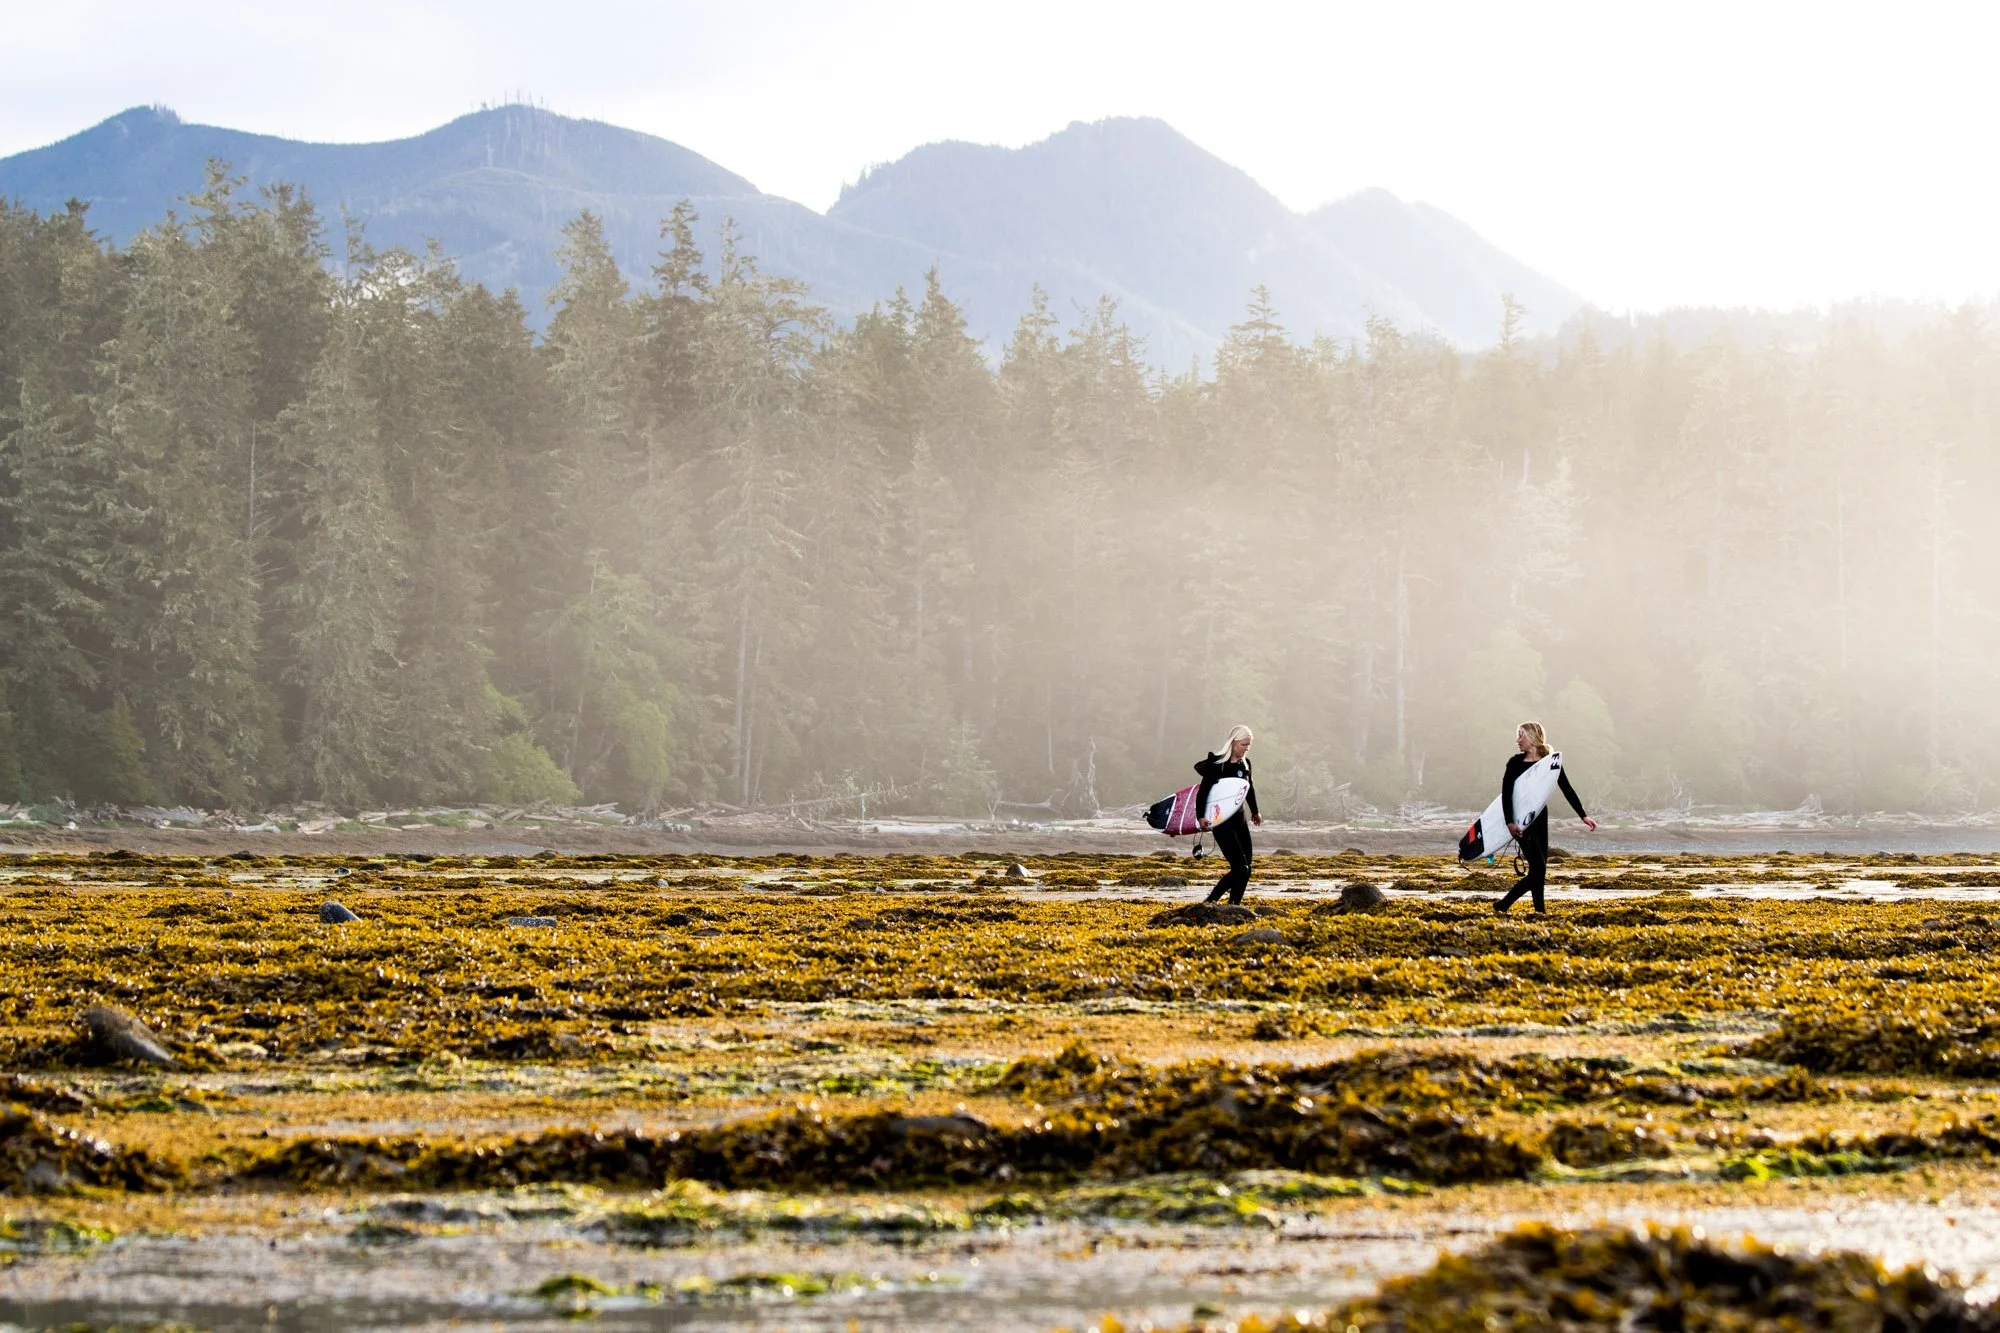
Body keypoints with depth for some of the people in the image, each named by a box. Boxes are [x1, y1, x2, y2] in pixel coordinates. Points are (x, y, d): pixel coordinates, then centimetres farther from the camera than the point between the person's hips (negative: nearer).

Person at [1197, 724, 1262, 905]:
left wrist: (1254, 812, 34)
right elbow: (1203, 792, -15)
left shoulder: (1245, 764, 7)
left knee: (1246, 869, 3)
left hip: (1239, 819, 8)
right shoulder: (1217, 764, -13)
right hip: (1221, 821, -8)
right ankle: (1209, 902, -7)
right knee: (1240, 868, -16)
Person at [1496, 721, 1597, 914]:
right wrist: (1509, 822, -20)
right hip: (1521, 820, -4)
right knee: (1538, 868, -13)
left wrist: (1583, 816, -4)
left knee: (1539, 870, 3)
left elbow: (1567, 790, 3)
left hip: (1540, 818, 4)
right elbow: (1506, 794, -8)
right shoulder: (1515, 763, -4)